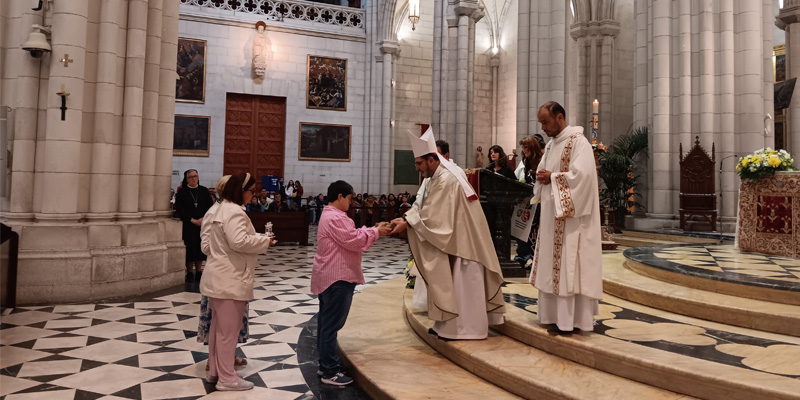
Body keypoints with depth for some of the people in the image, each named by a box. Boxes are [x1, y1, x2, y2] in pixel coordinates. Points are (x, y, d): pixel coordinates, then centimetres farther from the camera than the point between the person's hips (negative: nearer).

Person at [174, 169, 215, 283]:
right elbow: (179, 209, -5)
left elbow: (210, 206, 3)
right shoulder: (181, 192, 2)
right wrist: (192, 220, -12)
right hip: (188, 225, -2)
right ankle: (190, 273, 7)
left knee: (200, 247, 4)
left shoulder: (204, 191, 8)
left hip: (202, 224, 2)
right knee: (190, 248, -2)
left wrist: (203, 219, -11)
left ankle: (198, 272, 13)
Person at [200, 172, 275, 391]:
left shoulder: (218, 210, 14)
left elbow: (207, 245, 17)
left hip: (219, 277, 11)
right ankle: (227, 378, 9)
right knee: (228, 330, -1)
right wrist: (265, 241, -16)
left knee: (218, 326, 18)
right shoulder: (234, 212, -19)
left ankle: (215, 371, 30)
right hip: (230, 280, -11)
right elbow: (239, 241, -29)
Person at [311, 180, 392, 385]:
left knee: (326, 322, 16)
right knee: (332, 324, -6)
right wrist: (376, 232, -10)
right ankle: (330, 372, 0)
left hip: (330, 276, 12)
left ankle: (325, 364, 26)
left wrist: (374, 229, 7)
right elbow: (354, 240, -22)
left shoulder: (331, 215, 16)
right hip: (337, 277, -12)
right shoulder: (336, 218, -20)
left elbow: (351, 236, 16)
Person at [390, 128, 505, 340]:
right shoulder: (440, 175, 9)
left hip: (463, 239, -10)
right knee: (456, 281, 14)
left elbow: (431, 216, -25)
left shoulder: (445, 180, -23)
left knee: (462, 283, 0)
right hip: (458, 237, 10)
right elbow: (424, 207, 8)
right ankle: (451, 323, 23)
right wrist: (405, 218, -4)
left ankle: (465, 327, 11)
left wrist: (407, 223, -18)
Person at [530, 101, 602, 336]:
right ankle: (557, 315, 16)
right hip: (552, 214, 9)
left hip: (570, 215, -9)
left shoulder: (578, 141, -10)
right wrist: (542, 177, -2)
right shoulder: (550, 145, 17)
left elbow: (581, 175, -21)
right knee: (553, 265, 9)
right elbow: (542, 171, 20)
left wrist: (552, 177, -13)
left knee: (569, 266, -7)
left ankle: (570, 320, -2)